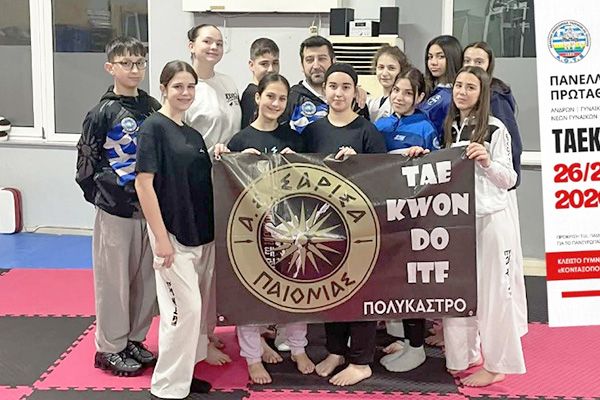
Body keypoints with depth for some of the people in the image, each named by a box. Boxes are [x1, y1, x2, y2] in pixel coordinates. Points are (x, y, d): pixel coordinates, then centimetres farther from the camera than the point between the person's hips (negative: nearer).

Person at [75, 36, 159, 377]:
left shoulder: (153, 108, 5)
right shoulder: (103, 112, -9)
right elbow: (87, 162, -6)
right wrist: (105, 197, -7)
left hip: (150, 207, 5)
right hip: (116, 210, -5)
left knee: (146, 277, 12)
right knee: (114, 278, 4)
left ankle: (134, 339, 29)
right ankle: (110, 348, 18)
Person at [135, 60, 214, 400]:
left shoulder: (193, 134, 13)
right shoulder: (154, 127, -10)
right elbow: (144, 183, -16)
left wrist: (218, 160, 4)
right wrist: (161, 238, -18)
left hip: (201, 233, 8)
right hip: (173, 232, -8)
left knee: (196, 307, 13)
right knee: (186, 307, -9)